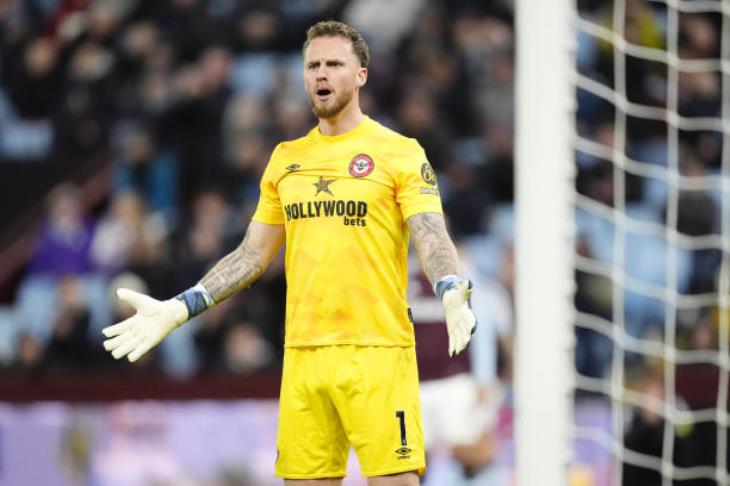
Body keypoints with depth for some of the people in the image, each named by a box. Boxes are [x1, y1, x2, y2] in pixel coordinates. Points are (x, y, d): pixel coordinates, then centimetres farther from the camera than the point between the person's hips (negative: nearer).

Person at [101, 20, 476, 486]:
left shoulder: (399, 152, 0)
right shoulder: (286, 159, 15)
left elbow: (432, 238, -9)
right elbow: (252, 254, 20)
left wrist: (453, 294, -30)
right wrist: (178, 308, 12)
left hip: (376, 352, -5)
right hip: (304, 355, 5)